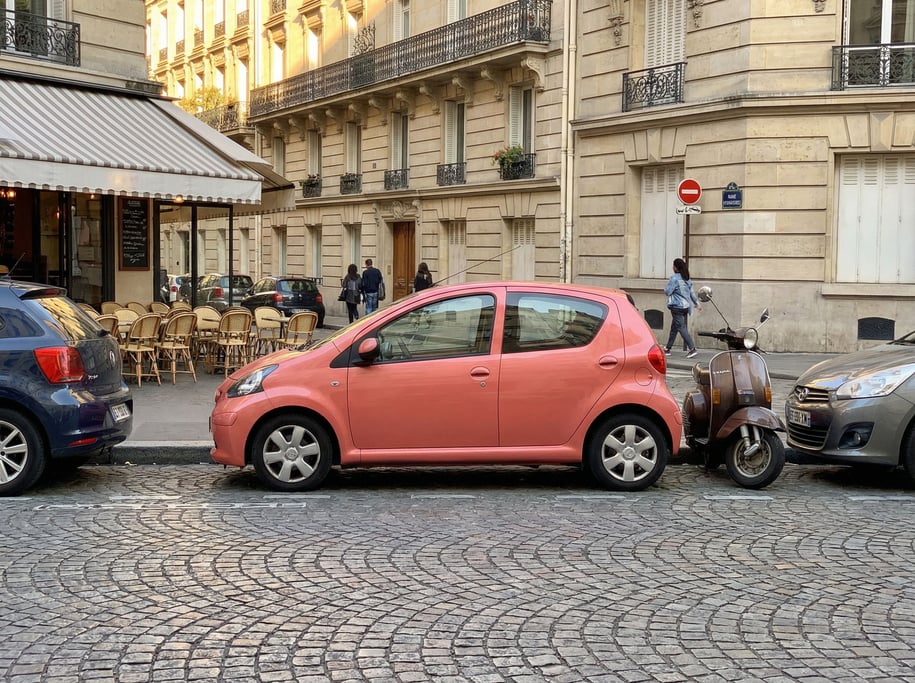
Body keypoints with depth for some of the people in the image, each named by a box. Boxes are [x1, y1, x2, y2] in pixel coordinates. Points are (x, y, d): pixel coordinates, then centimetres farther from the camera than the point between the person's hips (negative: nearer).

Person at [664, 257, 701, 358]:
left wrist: (666, 288, 8)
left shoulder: (674, 278, -15)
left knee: (681, 328, -9)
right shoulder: (687, 279, 10)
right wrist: (697, 303, 20)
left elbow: (667, 291, -15)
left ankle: (692, 348, -18)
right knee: (674, 327, 16)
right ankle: (668, 348, 24)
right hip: (686, 306, 8)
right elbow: (692, 292, 14)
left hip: (677, 307, -8)